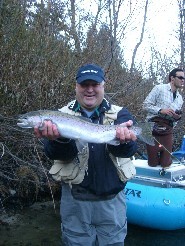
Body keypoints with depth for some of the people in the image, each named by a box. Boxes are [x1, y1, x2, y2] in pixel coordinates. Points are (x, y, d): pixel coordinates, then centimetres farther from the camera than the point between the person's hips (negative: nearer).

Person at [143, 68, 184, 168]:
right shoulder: (159, 88, -1)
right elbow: (146, 105, -6)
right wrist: (161, 110, -18)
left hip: (167, 131, 5)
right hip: (153, 127, -5)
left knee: (165, 164, -1)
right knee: (153, 163, -2)